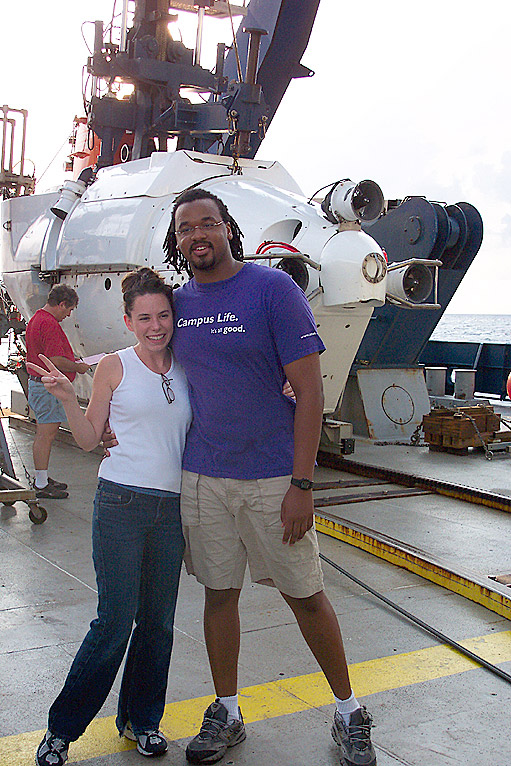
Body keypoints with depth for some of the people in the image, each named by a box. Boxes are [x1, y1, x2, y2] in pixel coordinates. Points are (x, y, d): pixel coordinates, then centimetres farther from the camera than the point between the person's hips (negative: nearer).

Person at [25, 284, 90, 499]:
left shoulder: (36, 319, 16)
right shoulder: (49, 324, -19)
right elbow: (56, 361, -25)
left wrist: (70, 361, 20)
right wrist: (78, 367, -9)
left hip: (37, 382, 11)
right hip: (48, 387, -11)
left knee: (43, 434, 17)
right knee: (46, 434, -5)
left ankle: (42, 479, 26)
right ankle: (42, 485, 1)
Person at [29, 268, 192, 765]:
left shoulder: (187, 370, 9)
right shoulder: (116, 367, 0)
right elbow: (90, 440, 3)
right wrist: (67, 399, -13)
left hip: (171, 507, 4)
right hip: (121, 503, -4)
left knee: (158, 621, 9)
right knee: (115, 621, -4)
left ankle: (141, 719, 28)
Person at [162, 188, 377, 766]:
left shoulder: (273, 289, -10)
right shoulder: (179, 302, 6)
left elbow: (309, 391, -13)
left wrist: (301, 485, -16)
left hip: (272, 478, -4)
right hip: (202, 477, 4)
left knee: (305, 595, 6)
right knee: (219, 593, 13)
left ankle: (348, 713, 26)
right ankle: (226, 714, 31)